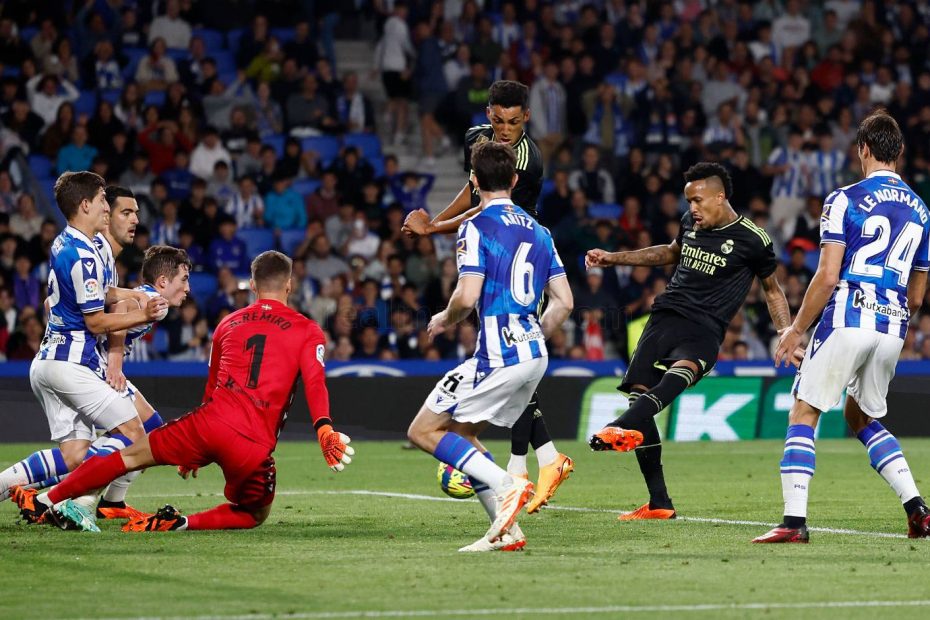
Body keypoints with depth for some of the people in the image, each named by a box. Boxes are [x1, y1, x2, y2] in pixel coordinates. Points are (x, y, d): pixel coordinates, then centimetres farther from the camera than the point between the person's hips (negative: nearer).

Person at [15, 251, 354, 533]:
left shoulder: (228, 324, 21)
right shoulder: (307, 331, 10)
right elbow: (315, 382, -9)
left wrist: (195, 450, 40)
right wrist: (325, 431, -20)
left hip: (212, 419, 2)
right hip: (256, 445, -2)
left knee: (130, 456, 16)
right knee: (255, 515, 20)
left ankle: (44, 502, 14)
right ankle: (184, 522, -4)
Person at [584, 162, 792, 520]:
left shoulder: (751, 240, -1)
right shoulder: (691, 224, 13)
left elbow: (772, 290, 13)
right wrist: (613, 259, 33)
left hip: (703, 330, -6)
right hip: (665, 317, 6)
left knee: (682, 370, -38)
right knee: (639, 394, -7)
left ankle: (622, 428, -67)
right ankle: (659, 504, 2)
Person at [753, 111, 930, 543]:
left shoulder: (844, 200, -4)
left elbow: (828, 277, -10)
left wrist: (796, 328, -1)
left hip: (847, 320, -6)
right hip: (892, 329, 6)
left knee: (803, 414, 1)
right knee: (861, 417, 22)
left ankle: (795, 520, -11)